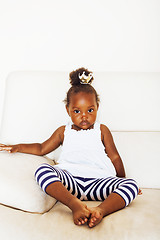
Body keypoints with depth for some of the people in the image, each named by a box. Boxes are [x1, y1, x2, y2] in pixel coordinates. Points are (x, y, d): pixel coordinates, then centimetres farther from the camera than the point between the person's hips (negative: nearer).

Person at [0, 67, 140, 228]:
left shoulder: (102, 130, 20)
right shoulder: (64, 131, 22)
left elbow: (114, 157, 21)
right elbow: (42, 149, 28)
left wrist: (122, 180, 18)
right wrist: (18, 147, 18)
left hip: (99, 179, 0)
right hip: (70, 179, 0)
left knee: (132, 186, -26)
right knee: (42, 170, -29)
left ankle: (101, 210, -49)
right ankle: (75, 205, -45)